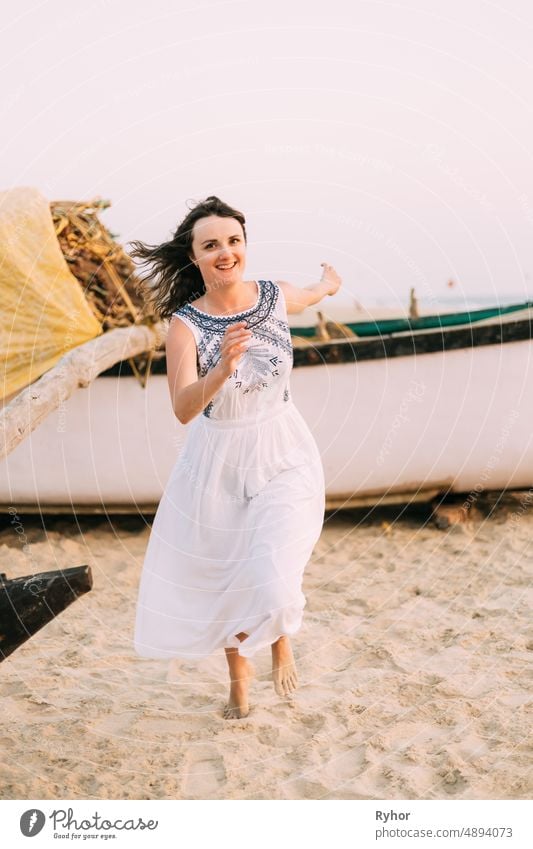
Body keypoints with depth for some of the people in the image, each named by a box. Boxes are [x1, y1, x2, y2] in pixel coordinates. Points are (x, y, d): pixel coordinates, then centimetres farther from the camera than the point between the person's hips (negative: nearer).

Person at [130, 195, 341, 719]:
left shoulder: (276, 296, -8)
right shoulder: (185, 324, -17)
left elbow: (310, 295, 18)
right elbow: (183, 410, -30)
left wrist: (329, 284, 39)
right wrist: (221, 371, -48)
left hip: (283, 458, 0)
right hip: (217, 464, 0)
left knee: (272, 583, -13)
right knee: (221, 579, 16)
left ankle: (281, 640, 26)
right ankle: (238, 673, 46)